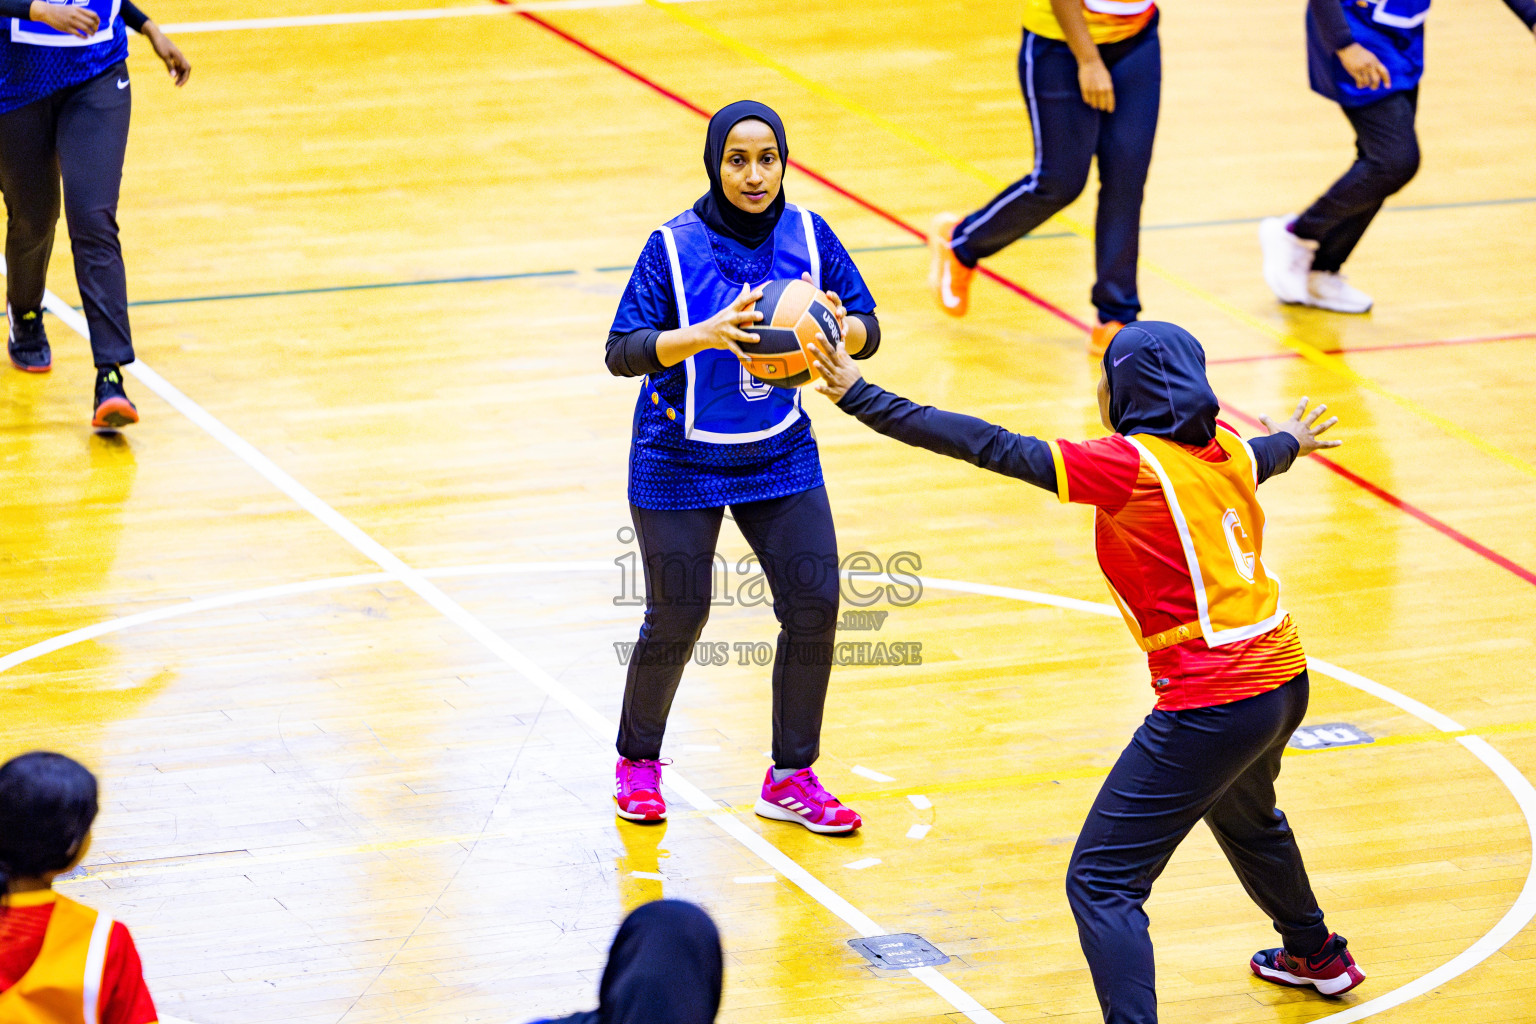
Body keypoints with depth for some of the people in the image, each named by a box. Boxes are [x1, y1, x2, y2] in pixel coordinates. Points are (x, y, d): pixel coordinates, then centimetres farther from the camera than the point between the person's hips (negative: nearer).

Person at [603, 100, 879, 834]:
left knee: (815, 603, -4)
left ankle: (791, 779, 11)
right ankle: (637, 761, 29)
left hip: (780, 454, 3)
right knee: (678, 615, 3)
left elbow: (867, 332, -3)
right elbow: (622, 352, -21)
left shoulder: (807, 235, -6)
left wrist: (840, 326, -27)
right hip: (681, 462, -3)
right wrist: (706, 335, -37)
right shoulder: (674, 247, -17)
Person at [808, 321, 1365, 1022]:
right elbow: (1265, 455, 32)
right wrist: (1292, 441, 58)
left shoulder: (1131, 464, -16)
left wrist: (860, 398, -20)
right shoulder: (1226, 450, 6)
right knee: (1245, 818, 39)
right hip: (1282, 680, 9)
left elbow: (995, 449, -21)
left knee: (1101, 885, -9)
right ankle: (1317, 957, 62)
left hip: (1212, 708, -9)